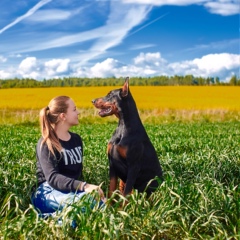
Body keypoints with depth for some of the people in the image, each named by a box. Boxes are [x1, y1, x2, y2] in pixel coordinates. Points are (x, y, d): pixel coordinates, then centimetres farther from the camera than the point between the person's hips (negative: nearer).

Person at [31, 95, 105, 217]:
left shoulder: (77, 139, 14)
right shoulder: (45, 144, -8)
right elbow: (52, 178, -22)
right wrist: (84, 186, -36)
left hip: (74, 191, 6)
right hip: (49, 193, -6)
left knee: (101, 201, -28)